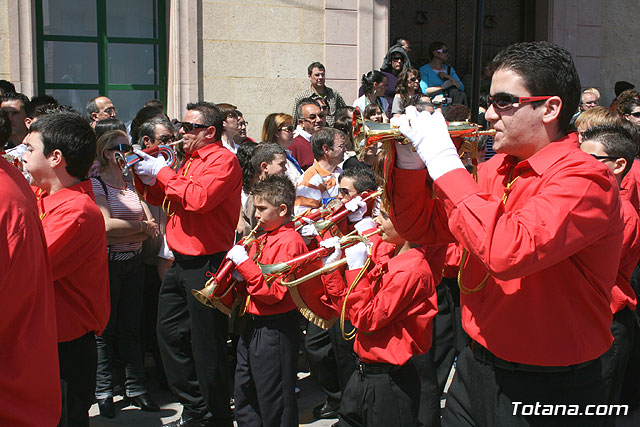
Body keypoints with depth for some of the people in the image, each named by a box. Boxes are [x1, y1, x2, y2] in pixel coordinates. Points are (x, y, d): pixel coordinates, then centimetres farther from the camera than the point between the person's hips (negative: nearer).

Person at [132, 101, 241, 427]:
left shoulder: (223, 160, -12)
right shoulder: (190, 160, 15)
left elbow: (198, 198, -27)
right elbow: (160, 198, 21)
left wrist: (162, 172, -16)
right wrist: (145, 172, 3)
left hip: (207, 263, -10)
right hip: (181, 263, 10)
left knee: (206, 345, -1)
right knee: (169, 333, 15)